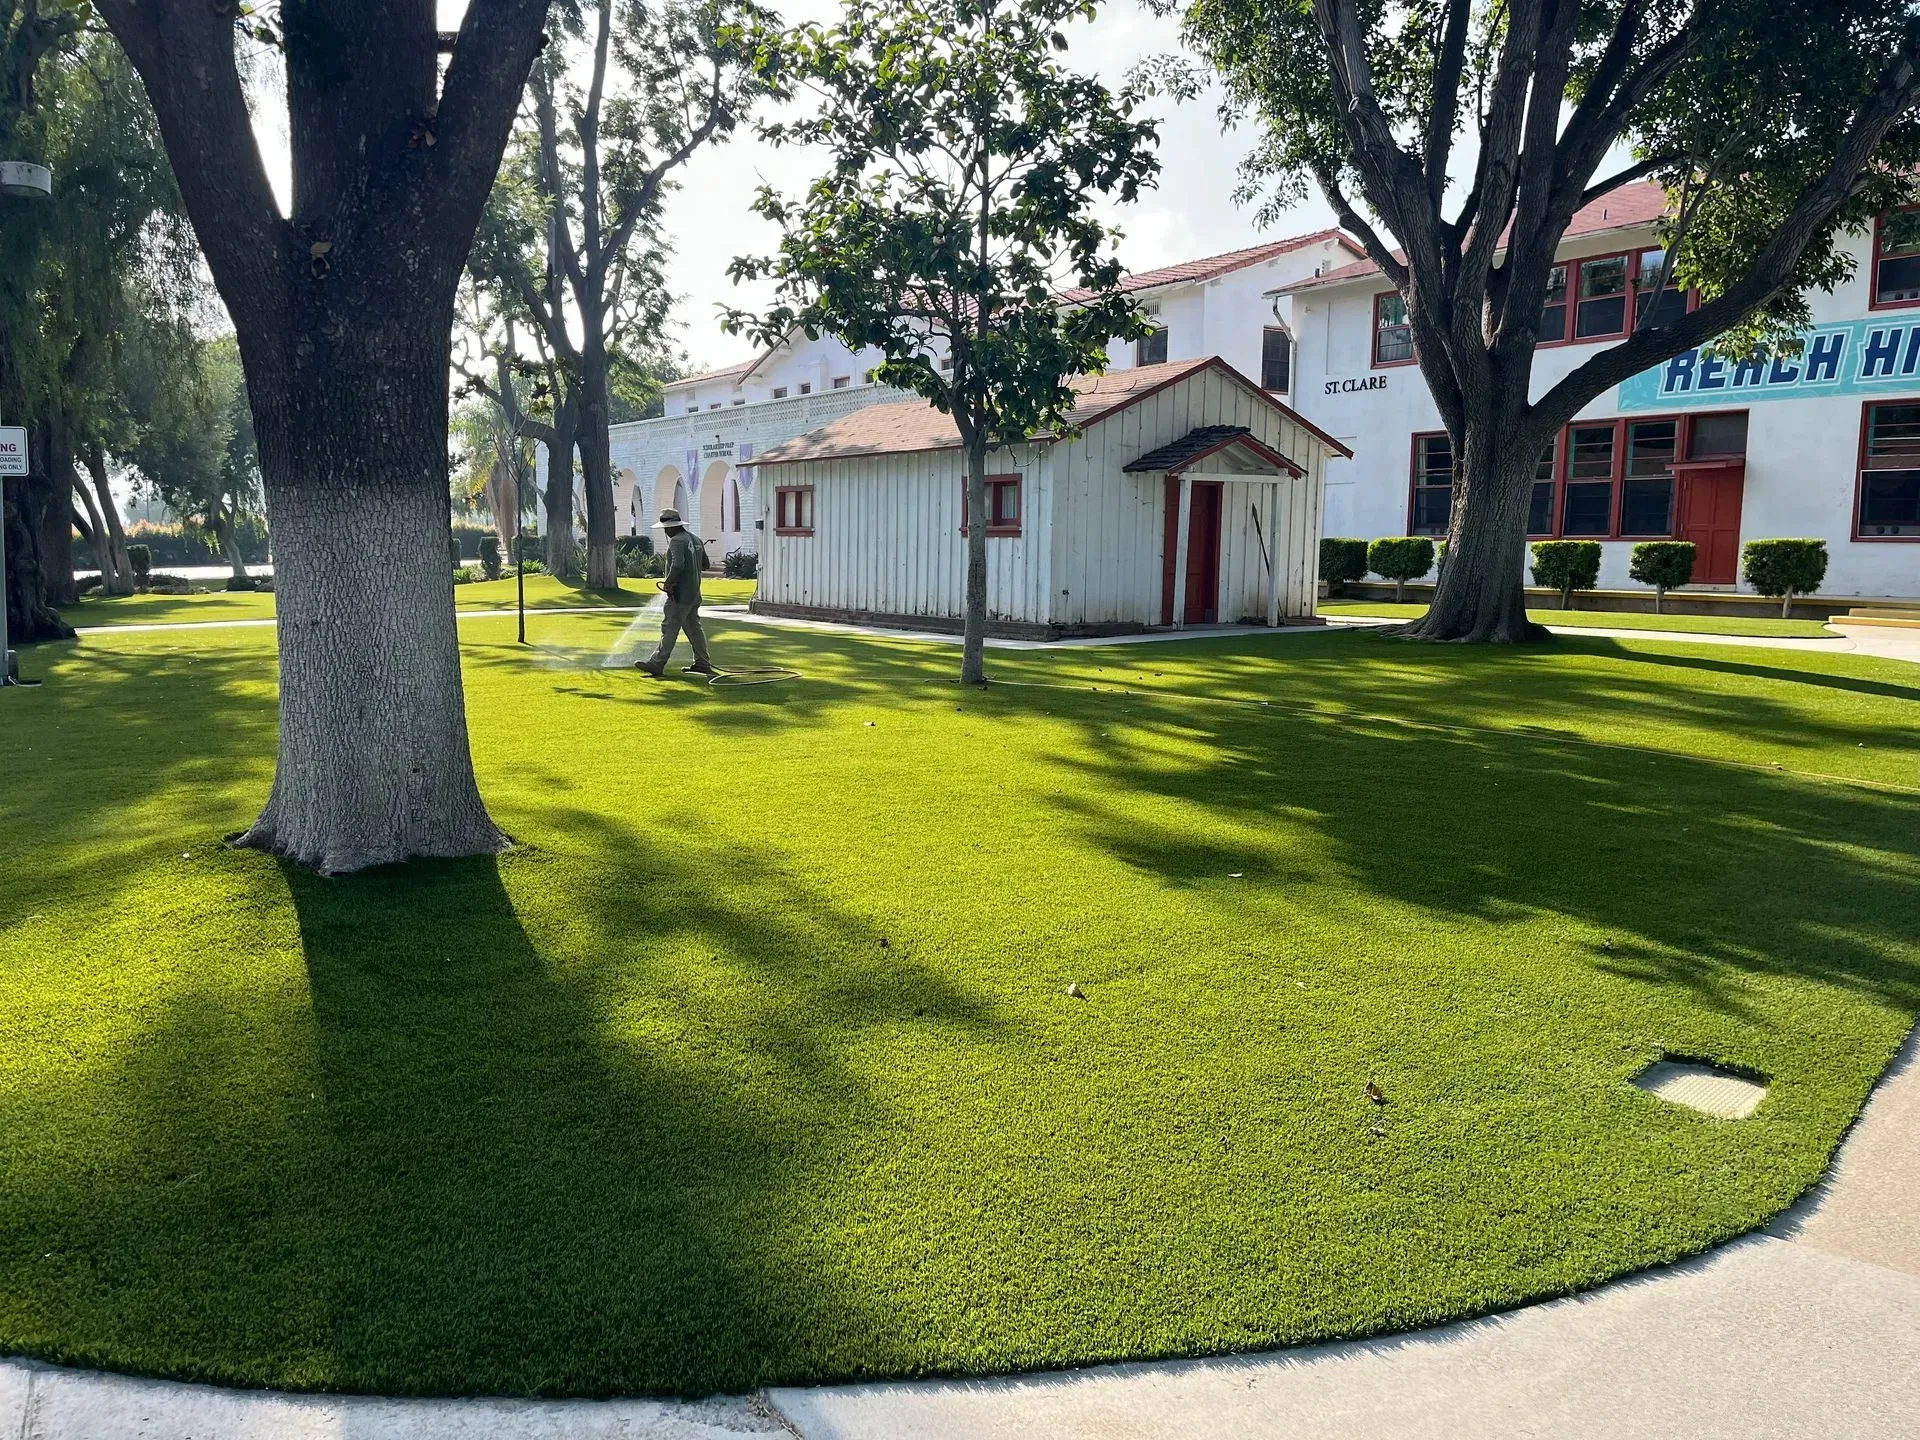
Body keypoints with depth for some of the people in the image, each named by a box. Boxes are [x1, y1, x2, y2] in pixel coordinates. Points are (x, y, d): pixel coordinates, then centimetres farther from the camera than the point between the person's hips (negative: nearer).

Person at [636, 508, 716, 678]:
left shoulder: (677, 541, -15)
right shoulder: (695, 539, 13)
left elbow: (677, 566, -28)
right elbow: (705, 564, 21)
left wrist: (668, 582, -15)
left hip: (680, 594, -9)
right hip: (694, 594, 9)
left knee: (669, 629, -7)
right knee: (694, 628, 14)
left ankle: (656, 664, -6)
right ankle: (702, 663, 17)